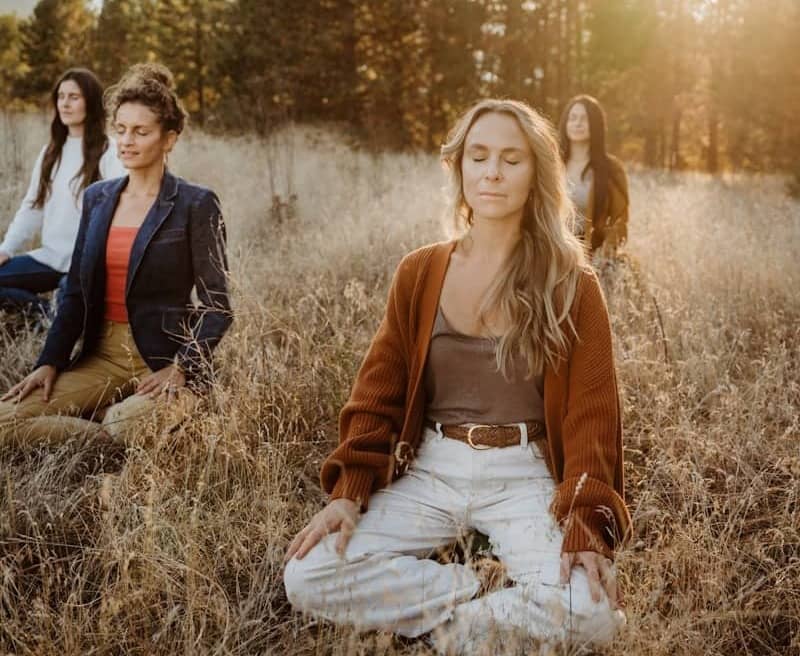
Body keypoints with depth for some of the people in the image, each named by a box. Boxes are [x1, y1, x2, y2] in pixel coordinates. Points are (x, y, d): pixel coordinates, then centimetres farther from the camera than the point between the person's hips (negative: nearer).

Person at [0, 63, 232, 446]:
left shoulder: (196, 205, -5)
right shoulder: (97, 198, 12)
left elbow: (217, 308, -6)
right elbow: (75, 293, 13)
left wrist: (182, 367, -19)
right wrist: (50, 363, 2)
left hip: (163, 359, -5)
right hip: (103, 356, 5)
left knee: (123, 428, -34)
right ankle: (114, 437, 1)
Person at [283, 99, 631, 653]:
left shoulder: (571, 285, -4)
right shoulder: (419, 274, 3)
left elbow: (590, 414, -7)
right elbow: (378, 393, 4)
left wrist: (585, 523, -21)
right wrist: (350, 493, -9)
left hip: (524, 476, -2)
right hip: (430, 470, 3)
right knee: (307, 579, -18)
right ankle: (479, 597, -7)